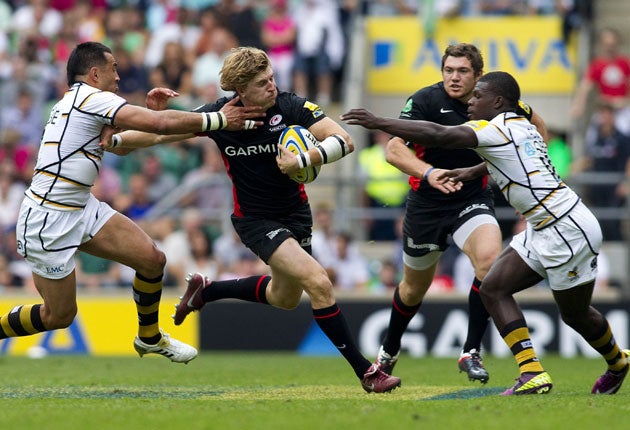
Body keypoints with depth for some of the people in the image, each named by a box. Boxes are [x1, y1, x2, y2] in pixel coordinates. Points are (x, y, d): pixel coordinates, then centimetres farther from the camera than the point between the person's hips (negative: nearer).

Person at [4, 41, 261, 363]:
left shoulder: (73, 103, 15)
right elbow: (159, 124, -21)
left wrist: (148, 107, 12)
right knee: (59, 316, -2)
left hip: (82, 209, 10)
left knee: (152, 259, 3)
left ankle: (149, 337, 23)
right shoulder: (92, 98, -15)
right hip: (47, 221, -10)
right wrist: (219, 119, -14)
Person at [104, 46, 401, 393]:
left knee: (285, 298, 23)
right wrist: (114, 138, -19)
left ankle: (206, 290, 45)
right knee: (319, 284, -21)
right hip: (255, 219, -4)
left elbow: (344, 140, -22)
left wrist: (304, 160, -37)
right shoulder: (219, 115, -16)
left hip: (295, 211, 4)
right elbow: (160, 133, -5)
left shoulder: (291, 107, -17)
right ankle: (365, 371, -12)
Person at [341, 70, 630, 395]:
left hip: (568, 230, -10)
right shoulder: (523, 127, 12)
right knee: (493, 289, 1)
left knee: (575, 314, 5)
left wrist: (378, 123, -22)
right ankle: (532, 373, 1)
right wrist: (469, 172, 38)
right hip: (542, 231, 10)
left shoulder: (497, 129, -16)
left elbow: (437, 135, -26)